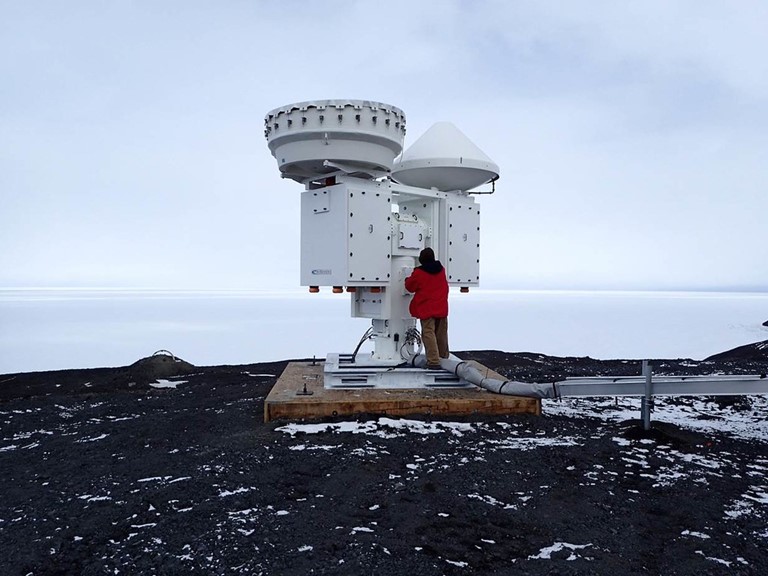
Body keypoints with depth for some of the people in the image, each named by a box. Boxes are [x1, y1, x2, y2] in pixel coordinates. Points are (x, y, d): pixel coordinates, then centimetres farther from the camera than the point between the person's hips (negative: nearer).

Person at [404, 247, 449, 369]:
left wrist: (408, 279, 24)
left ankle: (433, 361, -16)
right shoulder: (441, 270, 6)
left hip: (427, 309, -6)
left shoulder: (418, 272, -11)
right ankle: (444, 358, 26)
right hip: (442, 309, 6)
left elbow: (410, 286, 1)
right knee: (441, 334, 15)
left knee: (429, 333, -7)